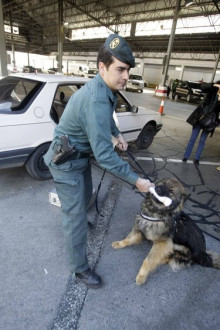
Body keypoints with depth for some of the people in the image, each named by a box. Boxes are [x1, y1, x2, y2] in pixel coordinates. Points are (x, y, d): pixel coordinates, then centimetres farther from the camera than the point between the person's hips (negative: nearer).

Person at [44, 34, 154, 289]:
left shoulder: (104, 88, -2)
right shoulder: (97, 101, -33)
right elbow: (104, 155, -33)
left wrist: (117, 133, 7)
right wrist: (136, 180, -25)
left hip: (81, 154, 9)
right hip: (66, 160, -9)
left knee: (85, 195, 28)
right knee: (76, 217, 1)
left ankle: (75, 217, 59)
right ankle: (80, 269, 21)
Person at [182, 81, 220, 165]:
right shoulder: (212, 90, -2)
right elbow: (203, 86, -20)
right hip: (200, 117, -1)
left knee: (202, 140, 6)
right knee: (193, 138, 3)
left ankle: (197, 158, 17)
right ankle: (186, 156, 13)